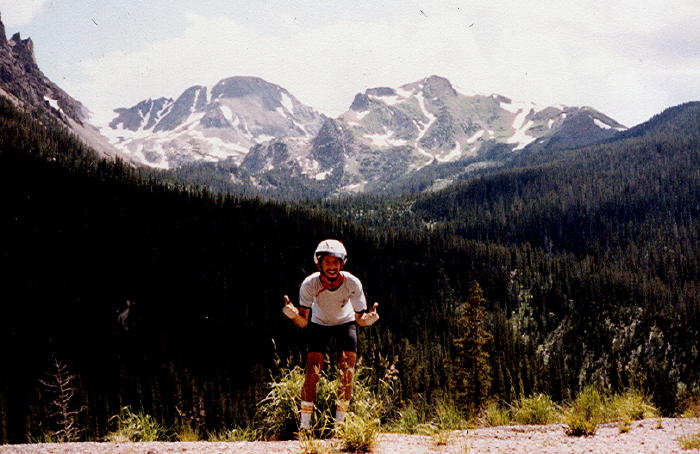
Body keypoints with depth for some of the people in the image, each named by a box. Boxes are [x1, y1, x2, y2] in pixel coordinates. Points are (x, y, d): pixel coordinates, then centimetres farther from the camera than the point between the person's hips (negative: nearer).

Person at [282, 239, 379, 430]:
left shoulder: (352, 283, -30)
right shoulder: (310, 284, -30)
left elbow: (360, 319, -23)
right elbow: (303, 322, -28)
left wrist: (369, 318, -44)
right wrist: (293, 314, -49)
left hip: (346, 323, 0)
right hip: (319, 324, 0)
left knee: (347, 373, -12)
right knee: (312, 372, -12)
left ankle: (339, 424, 2)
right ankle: (304, 426, -4)